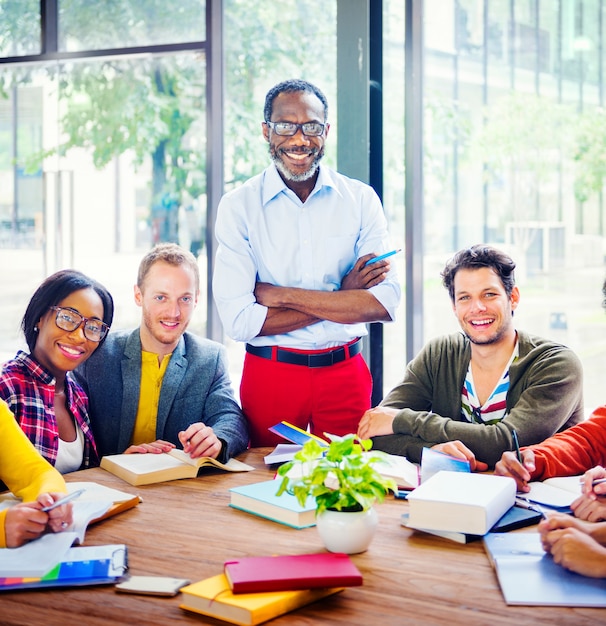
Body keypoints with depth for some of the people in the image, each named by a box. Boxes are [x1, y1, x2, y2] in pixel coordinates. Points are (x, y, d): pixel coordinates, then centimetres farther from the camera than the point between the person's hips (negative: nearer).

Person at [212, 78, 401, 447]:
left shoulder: (361, 200, 0)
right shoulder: (238, 206, -4)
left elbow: (385, 302, -10)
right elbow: (239, 319, -13)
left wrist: (282, 295, -14)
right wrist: (341, 298, -13)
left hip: (345, 373, 1)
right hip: (270, 373, -1)